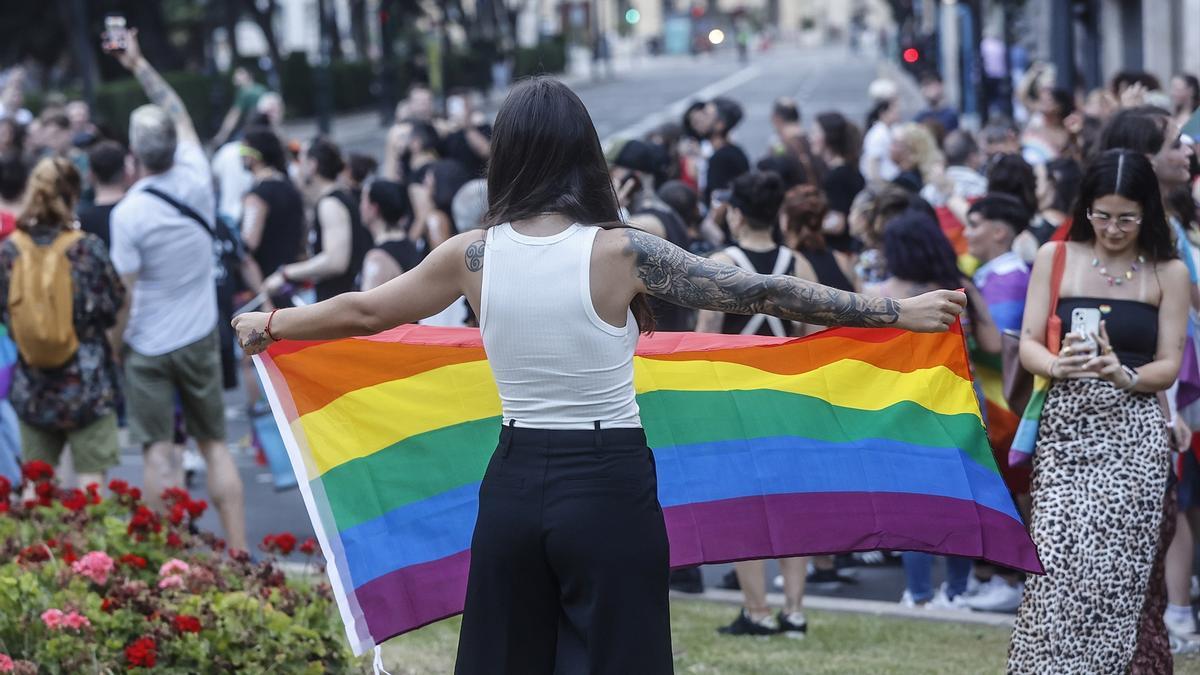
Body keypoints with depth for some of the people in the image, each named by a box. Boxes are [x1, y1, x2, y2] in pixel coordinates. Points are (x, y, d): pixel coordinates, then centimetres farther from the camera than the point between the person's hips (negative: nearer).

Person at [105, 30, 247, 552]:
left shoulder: (129, 212, -17)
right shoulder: (196, 181, -6)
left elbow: (126, 294, -14)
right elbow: (178, 113, 11)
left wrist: (114, 345, 1)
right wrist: (139, 65, 20)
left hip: (148, 347, -4)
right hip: (200, 337, 4)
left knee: (160, 454, 1)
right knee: (215, 445, 10)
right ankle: (238, 552, 7)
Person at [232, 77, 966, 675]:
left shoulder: (472, 255, -1)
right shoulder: (622, 252, -11)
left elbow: (362, 311, 12)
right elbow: (764, 293, -11)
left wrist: (266, 325, 30)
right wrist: (901, 311, -7)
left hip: (514, 486, 4)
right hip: (610, 487, -3)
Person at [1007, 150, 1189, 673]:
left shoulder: (1168, 273, 5)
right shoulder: (1055, 257, 7)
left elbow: (1168, 367, 3)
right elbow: (1028, 344, 4)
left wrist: (1122, 375, -17)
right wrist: (1058, 366, -18)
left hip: (1133, 434, -1)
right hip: (1065, 427, 1)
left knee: (1113, 564, -9)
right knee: (1055, 557, -10)